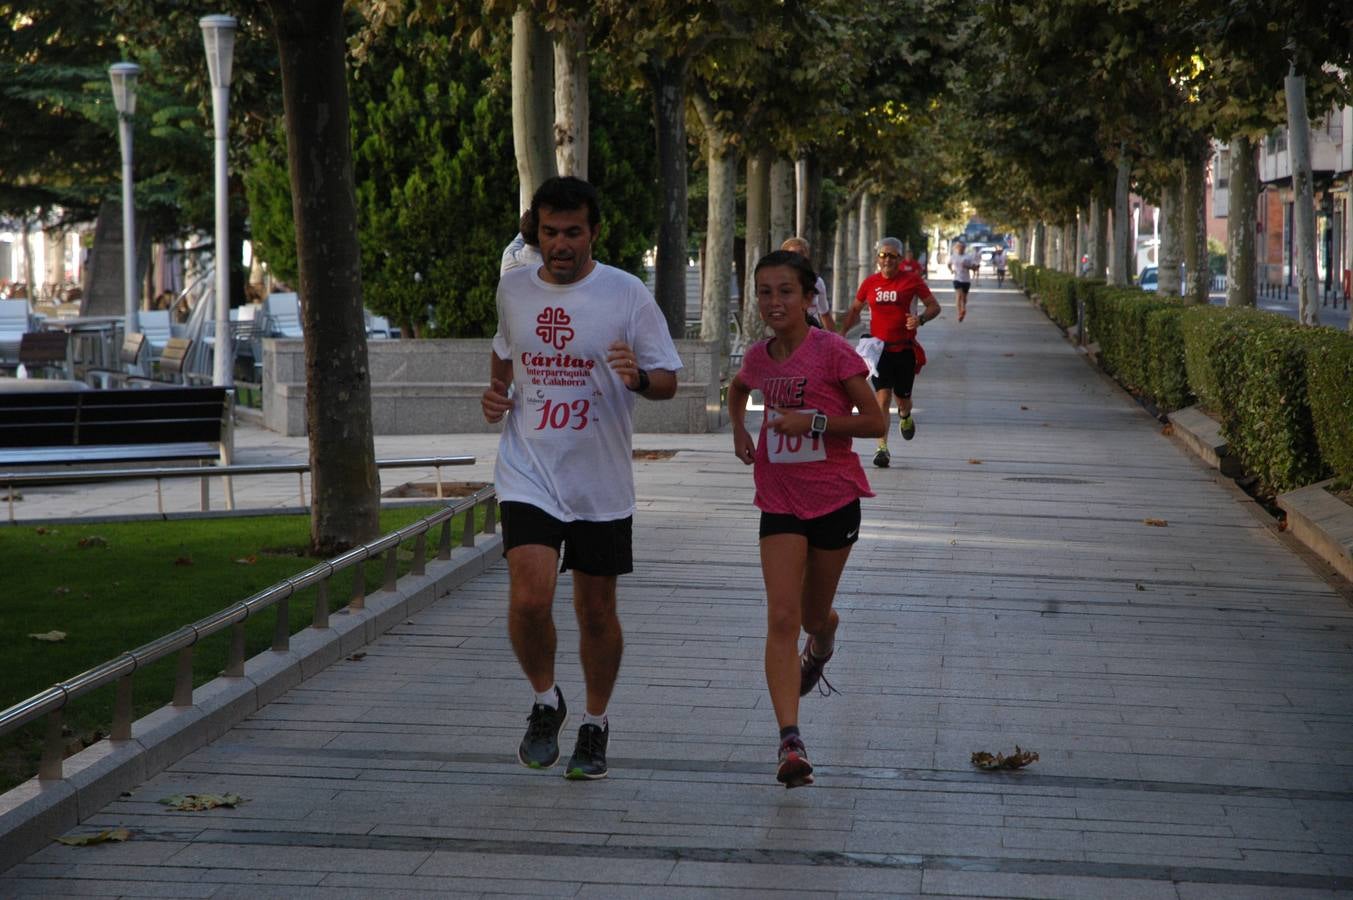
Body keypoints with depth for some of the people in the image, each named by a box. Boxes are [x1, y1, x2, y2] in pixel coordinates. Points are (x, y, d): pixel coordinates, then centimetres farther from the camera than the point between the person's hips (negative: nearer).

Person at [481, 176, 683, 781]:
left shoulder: (628, 294, -6)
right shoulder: (513, 288, 4)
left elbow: (668, 380, -3)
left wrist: (638, 378, -25)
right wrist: (495, 392, 4)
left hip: (601, 484, -1)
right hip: (528, 474, 1)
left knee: (596, 611, 9)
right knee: (529, 599, -17)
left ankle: (594, 725, 31)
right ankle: (545, 703, 10)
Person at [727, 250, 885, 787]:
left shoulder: (832, 352, -13)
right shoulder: (759, 357, 2)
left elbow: (875, 422, -12)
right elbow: (738, 390, 27)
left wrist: (813, 421, -22)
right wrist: (739, 431, 9)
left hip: (834, 500, -2)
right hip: (780, 502, 2)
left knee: (814, 616, 14)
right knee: (781, 618, -12)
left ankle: (820, 645, 55)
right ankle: (790, 742, -18)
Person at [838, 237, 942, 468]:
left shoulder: (912, 279, -2)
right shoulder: (870, 283, 4)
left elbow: (934, 306, 3)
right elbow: (854, 310, 17)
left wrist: (920, 318, -18)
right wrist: (841, 334, 4)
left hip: (905, 349, 0)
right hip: (879, 347, 0)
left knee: (902, 397, 11)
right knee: (882, 397, -12)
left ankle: (905, 416, 49)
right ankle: (882, 448, -13)